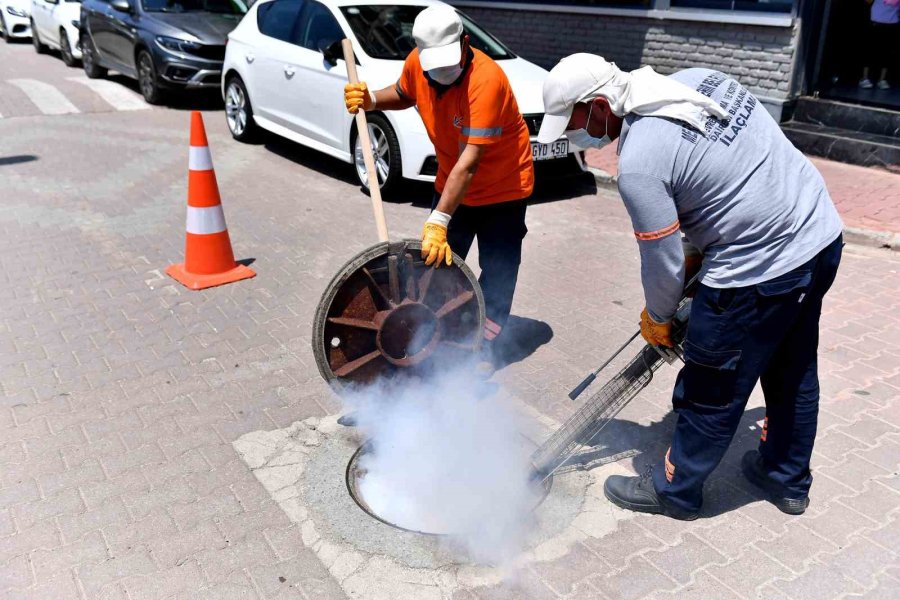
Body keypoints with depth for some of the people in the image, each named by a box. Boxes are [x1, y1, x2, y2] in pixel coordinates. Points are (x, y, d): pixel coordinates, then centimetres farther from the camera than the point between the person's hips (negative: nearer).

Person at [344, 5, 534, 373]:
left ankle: (484, 346, 14)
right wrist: (371, 100, -10)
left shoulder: (486, 79, -34)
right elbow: (403, 95, 12)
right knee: (436, 259, 11)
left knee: (497, 272, 0)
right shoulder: (416, 63, -14)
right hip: (451, 183, 6)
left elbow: (469, 162, -38)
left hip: (503, 188, -6)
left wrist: (439, 221, -42)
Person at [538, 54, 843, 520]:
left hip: (760, 271, -9)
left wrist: (657, 319, 8)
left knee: (711, 393, 10)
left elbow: (662, 263, -12)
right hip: (822, 234, 9)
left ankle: (674, 491, 31)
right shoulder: (696, 79, 3)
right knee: (792, 372, 24)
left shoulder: (638, 163, -21)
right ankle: (788, 479, 44)